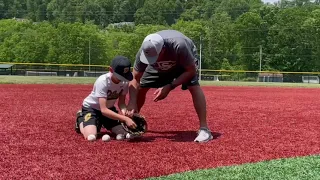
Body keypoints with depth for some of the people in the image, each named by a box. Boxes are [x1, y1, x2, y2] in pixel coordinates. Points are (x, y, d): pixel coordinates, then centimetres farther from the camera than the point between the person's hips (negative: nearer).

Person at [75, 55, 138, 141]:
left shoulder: (125, 82, -17)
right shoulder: (102, 81, -34)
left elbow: (121, 102, -6)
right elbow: (104, 110, -38)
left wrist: (124, 112, -30)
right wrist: (125, 119, -46)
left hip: (109, 108, 5)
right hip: (91, 108, -5)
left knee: (123, 135, -11)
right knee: (91, 137, -27)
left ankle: (103, 123, 20)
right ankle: (81, 120, 9)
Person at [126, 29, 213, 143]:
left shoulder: (178, 45, -45)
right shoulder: (144, 51, -34)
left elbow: (191, 70, -32)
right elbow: (135, 79, -25)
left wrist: (170, 87, -39)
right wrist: (132, 103, -38)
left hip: (185, 61, -3)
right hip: (159, 66, 3)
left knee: (193, 86, -28)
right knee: (141, 88, -7)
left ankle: (204, 129, -25)